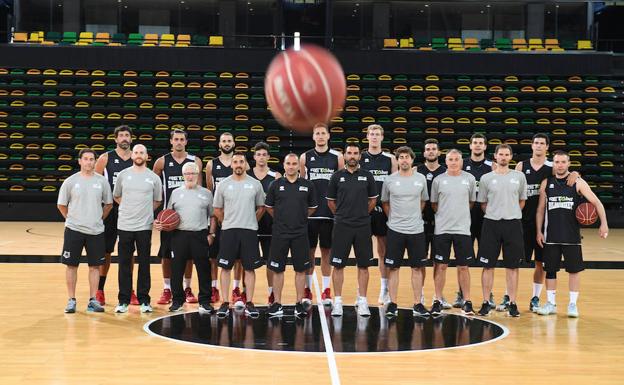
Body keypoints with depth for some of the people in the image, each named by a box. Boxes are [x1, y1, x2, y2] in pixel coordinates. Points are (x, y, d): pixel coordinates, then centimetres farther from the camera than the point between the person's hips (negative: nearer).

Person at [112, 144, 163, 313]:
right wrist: (131, 209, 8)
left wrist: (144, 211, 7)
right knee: (124, 265, 5)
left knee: (144, 265, 4)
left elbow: (157, 201, 13)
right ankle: (123, 301, 12)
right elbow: (116, 196, 14)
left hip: (145, 226, -1)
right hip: (124, 225, 1)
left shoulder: (154, 178, 3)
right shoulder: (123, 175, 4)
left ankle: (144, 300, 12)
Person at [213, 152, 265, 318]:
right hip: (228, 231, 0)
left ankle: (249, 303, 9)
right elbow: (217, 209, 10)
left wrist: (251, 222, 9)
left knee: (250, 267, 2)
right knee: (226, 267, 1)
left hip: (250, 231, 0)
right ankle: (225, 303, 8)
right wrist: (228, 223, 10)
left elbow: (261, 208, 11)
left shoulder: (255, 184, 3)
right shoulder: (223, 184, 2)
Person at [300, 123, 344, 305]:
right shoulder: (305, 157, 4)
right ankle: (307, 290, 12)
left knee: (326, 251, 7)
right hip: (309, 212, 0)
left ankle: (326, 291, 14)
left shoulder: (337, 157, 2)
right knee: (309, 251, 4)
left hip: (330, 212, 0)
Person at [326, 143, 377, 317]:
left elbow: (373, 200, 12)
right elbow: (331, 201, 9)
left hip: (363, 226, 1)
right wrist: (342, 215, 10)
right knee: (338, 265, 1)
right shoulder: (337, 176, 2)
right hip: (342, 226, -1)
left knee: (363, 265, 4)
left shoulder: (367, 176, 3)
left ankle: (362, 301, 12)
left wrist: (361, 214, 11)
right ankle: (337, 302, 8)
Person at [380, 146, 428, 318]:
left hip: (416, 230, 1)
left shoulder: (421, 179, 2)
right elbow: (385, 203, 12)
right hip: (395, 230, -1)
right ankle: (392, 304, 8)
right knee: (393, 267, 1)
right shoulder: (390, 180, -1)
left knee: (417, 267, 5)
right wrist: (393, 217, 8)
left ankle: (418, 304, 12)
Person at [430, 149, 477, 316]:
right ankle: (438, 301, 11)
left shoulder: (469, 179, 3)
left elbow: (471, 202, 13)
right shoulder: (438, 180, 1)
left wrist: (460, 214, 8)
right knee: (441, 266, 3)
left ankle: (467, 302, 12)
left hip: (463, 228, 0)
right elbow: (434, 204, 10)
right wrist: (446, 215, 6)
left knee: (463, 267, 4)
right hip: (442, 229, 0)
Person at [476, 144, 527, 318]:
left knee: (512, 266, 4)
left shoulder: (519, 176, 6)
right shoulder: (486, 178, 4)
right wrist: (494, 213, 2)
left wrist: (511, 214, 7)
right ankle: (486, 303, 10)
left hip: (513, 224, 1)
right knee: (488, 266, 2)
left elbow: (522, 201, 14)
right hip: (491, 224, 0)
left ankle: (512, 303, 10)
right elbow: (483, 204, 9)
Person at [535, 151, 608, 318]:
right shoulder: (546, 183, 4)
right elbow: (540, 209, 9)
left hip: (572, 235, -2)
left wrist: (604, 223, -17)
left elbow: (596, 202, -6)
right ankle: (551, 303, 16)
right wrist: (539, 231, 2)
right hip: (551, 235, 2)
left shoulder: (578, 183, -3)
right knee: (550, 269, 6)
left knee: (574, 269, 2)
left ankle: (573, 304, 12)